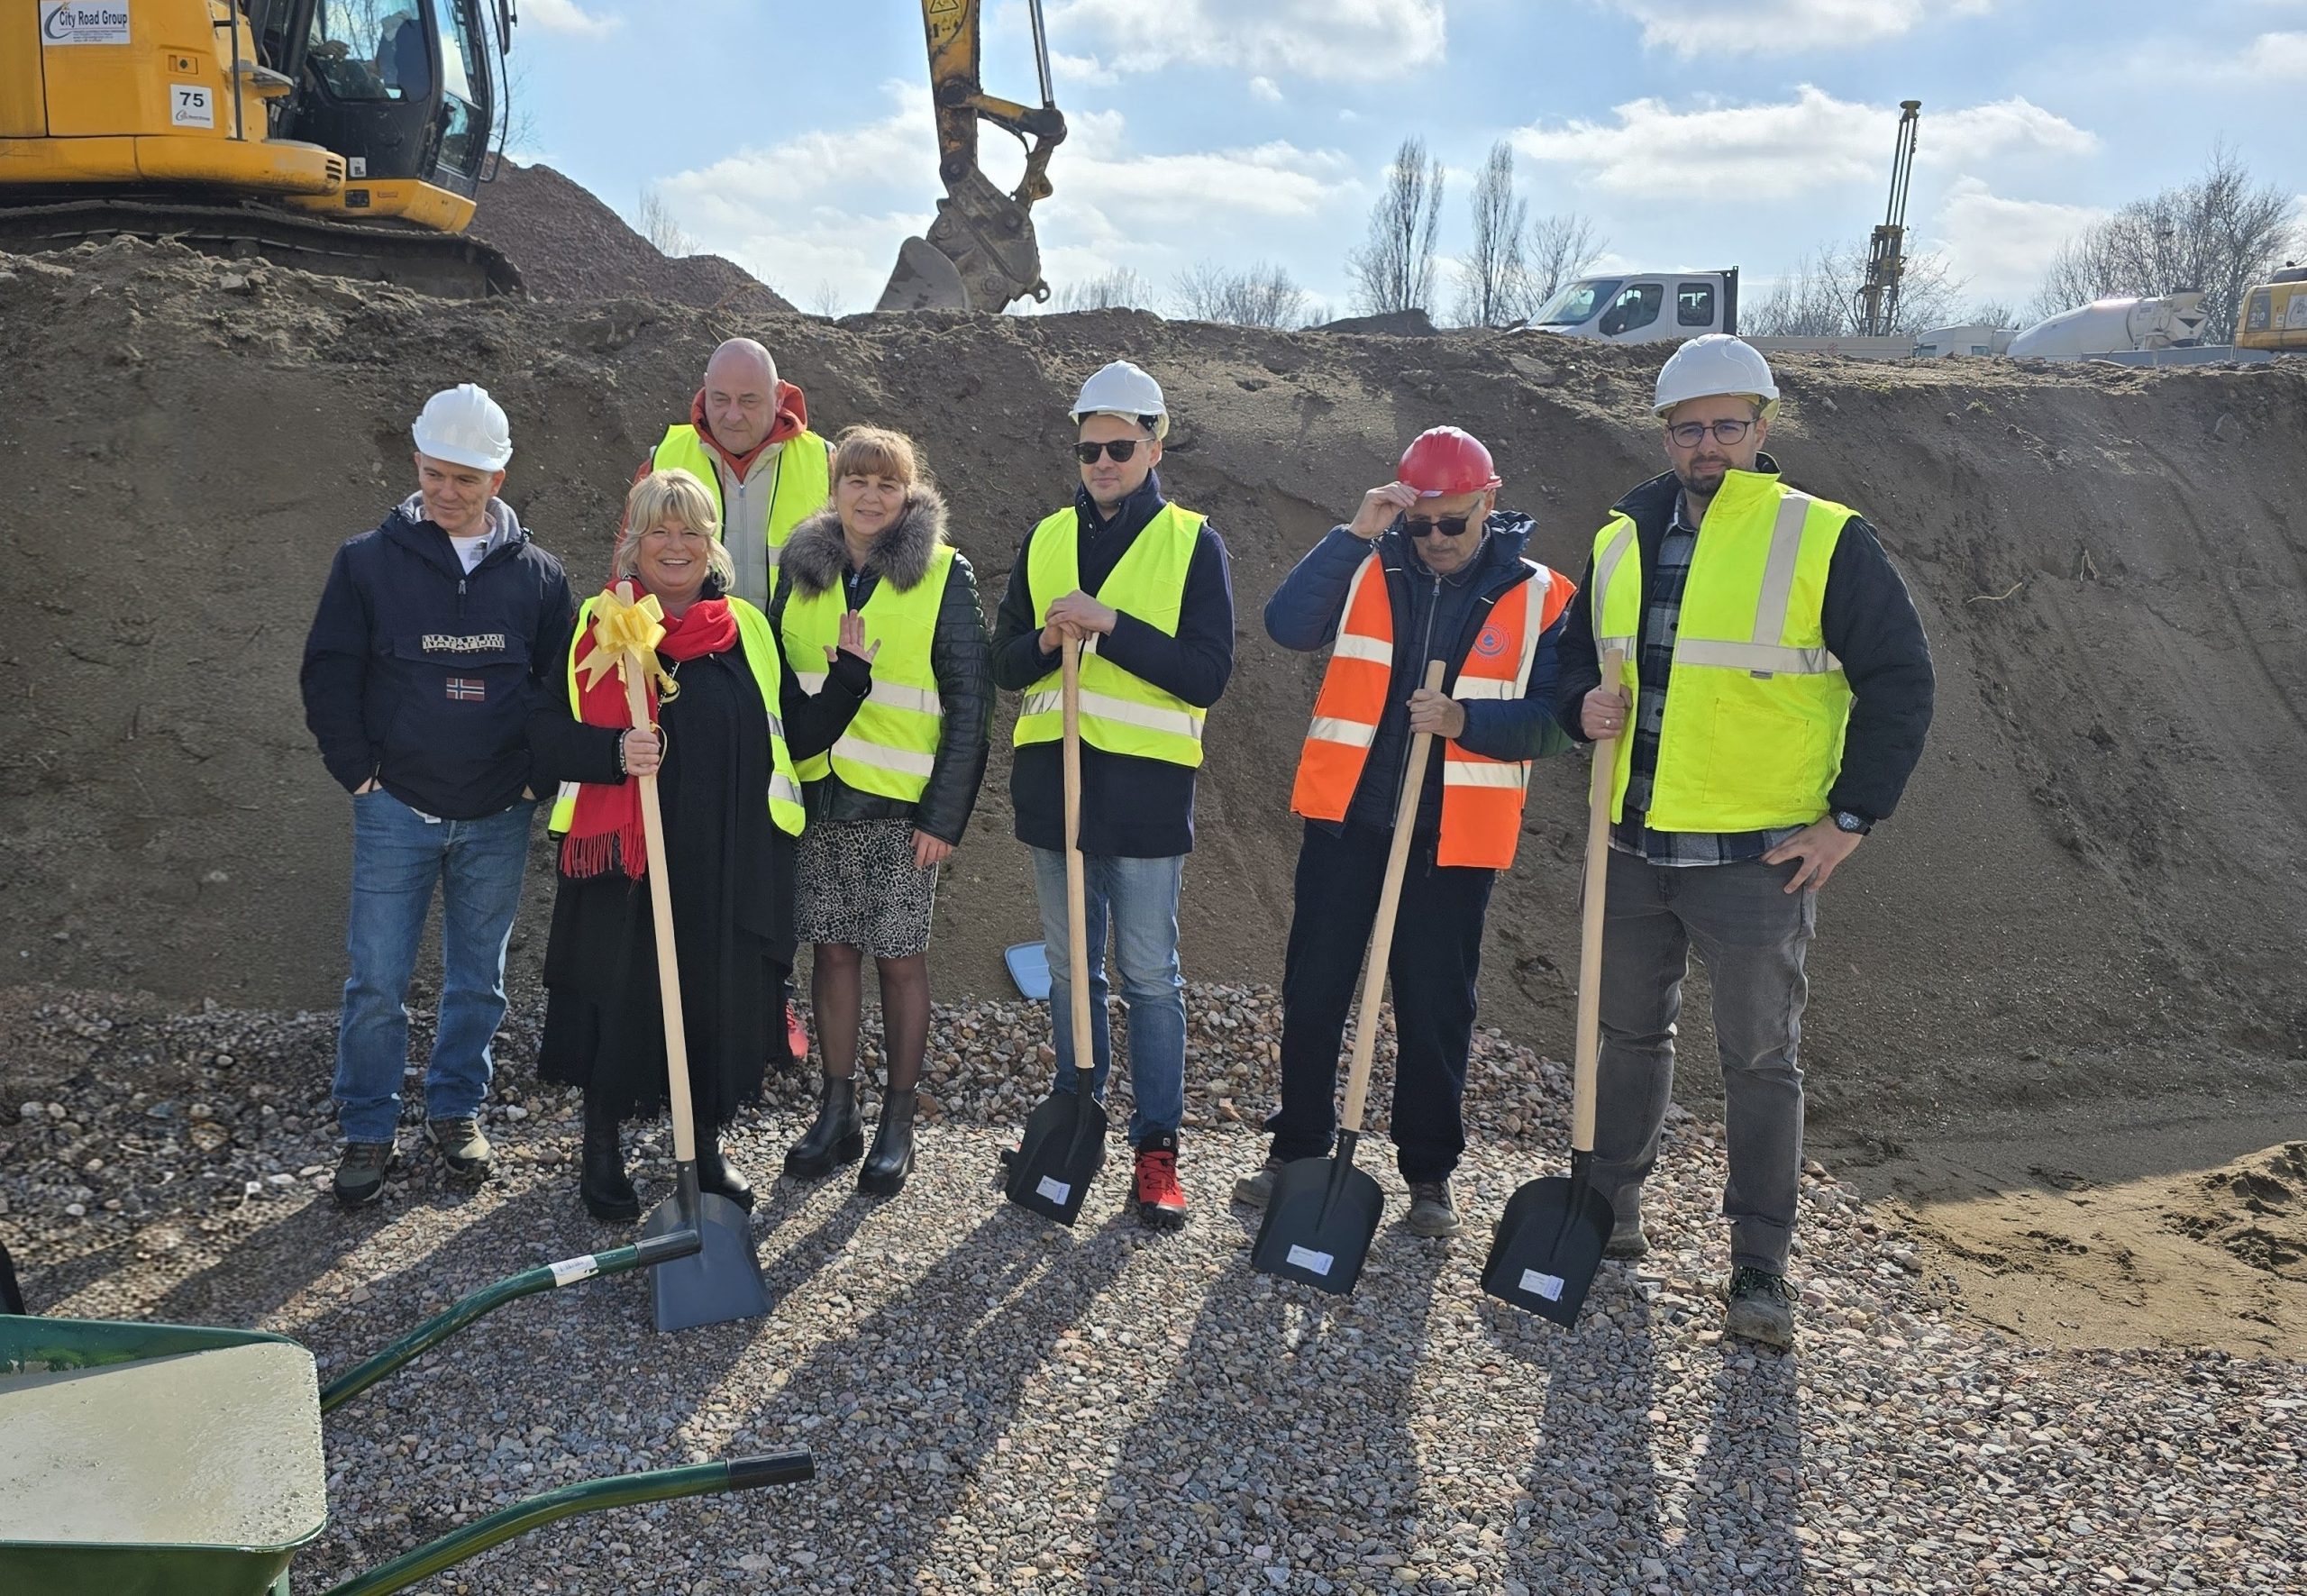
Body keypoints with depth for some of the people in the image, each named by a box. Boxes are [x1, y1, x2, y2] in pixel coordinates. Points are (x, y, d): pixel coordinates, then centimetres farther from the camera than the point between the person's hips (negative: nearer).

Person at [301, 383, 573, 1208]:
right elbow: (329, 676, 1)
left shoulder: (537, 575, 2)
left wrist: (538, 776, 0)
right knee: (376, 982, 2)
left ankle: (457, 1110, 28)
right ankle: (368, 1131, 17)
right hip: (396, 811, -1)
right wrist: (359, 772, -3)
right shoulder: (368, 561, -1)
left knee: (478, 978, 12)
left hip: (499, 816, 1)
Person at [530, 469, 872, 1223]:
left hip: (732, 865, 3)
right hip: (624, 857, -2)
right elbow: (543, 730, -3)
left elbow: (796, 734, 12)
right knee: (621, 998, 3)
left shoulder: (747, 630, 11)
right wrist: (612, 750, -22)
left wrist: (848, 675, -2)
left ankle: (706, 1146, 30)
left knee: (720, 1000, 8)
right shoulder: (595, 625, 2)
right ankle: (602, 1152, 26)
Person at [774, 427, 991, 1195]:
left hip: (902, 801, -3)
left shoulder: (944, 574, -4)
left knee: (900, 958, 3)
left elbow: (970, 700, -5)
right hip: (817, 797, 3)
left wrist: (946, 812, -11)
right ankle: (838, 1112, 21)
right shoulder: (800, 568, 8)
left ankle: (897, 1123, 16)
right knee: (834, 950, 9)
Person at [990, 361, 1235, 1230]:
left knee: (1150, 977, 2)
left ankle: (1157, 1147, 12)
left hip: (1145, 793, -4)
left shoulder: (1192, 542, -1)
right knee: (1070, 971, 13)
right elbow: (1006, 663, 10)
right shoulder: (1045, 539, 11)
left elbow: (1206, 674, -10)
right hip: (1053, 784, 4)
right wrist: (1046, 640, -12)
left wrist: (1109, 625, -19)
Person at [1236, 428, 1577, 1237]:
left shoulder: (1538, 597, 0)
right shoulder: (1366, 570, 3)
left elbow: (1554, 719, -3)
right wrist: (1355, 533, -18)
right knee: (1312, 993, 9)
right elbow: (1288, 624, -13)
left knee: (1435, 1011, 8)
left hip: (1454, 836, -1)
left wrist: (1467, 721, -19)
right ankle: (1297, 1147, 26)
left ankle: (1429, 1173, 24)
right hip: (1345, 819, 2)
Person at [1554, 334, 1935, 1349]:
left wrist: (1851, 818, -10)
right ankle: (1610, 1211, 34)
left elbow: (1901, 683, -6)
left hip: (1759, 857, -5)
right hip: (1636, 847, 5)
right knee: (1632, 1035, 17)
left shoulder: (1824, 541, -8)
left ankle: (1760, 1269, 15)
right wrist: (1585, 704, -3)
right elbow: (1579, 649, 20)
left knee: (1761, 1061, 4)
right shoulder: (1622, 539, 7)